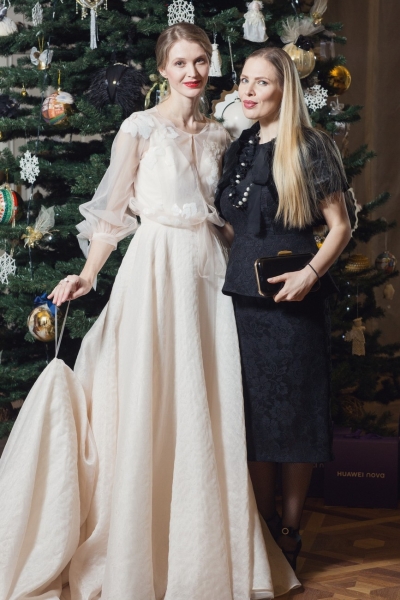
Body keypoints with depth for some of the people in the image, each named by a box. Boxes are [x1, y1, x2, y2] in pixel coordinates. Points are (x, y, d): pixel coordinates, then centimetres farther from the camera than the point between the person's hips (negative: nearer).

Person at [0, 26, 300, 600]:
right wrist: (87, 275, -10)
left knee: (209, 408, 6)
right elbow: (112, 209, -1)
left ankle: (208, 548, 20)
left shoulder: (218, 135, 14)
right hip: (156, 265, -5)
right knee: (150, 404, -3)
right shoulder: (140, 127, -1)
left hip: (208, 268, 5)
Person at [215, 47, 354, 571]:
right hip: (243, 295, 5)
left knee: (293, 410, 1)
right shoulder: (239, 149, 13)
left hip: (291, 298, -5)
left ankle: (291, 531, 15)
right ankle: (264, 526, 21)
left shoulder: (309, 147, -4)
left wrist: (311, 273, -19)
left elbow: (340, 226, -6)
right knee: (253, 411, 8)